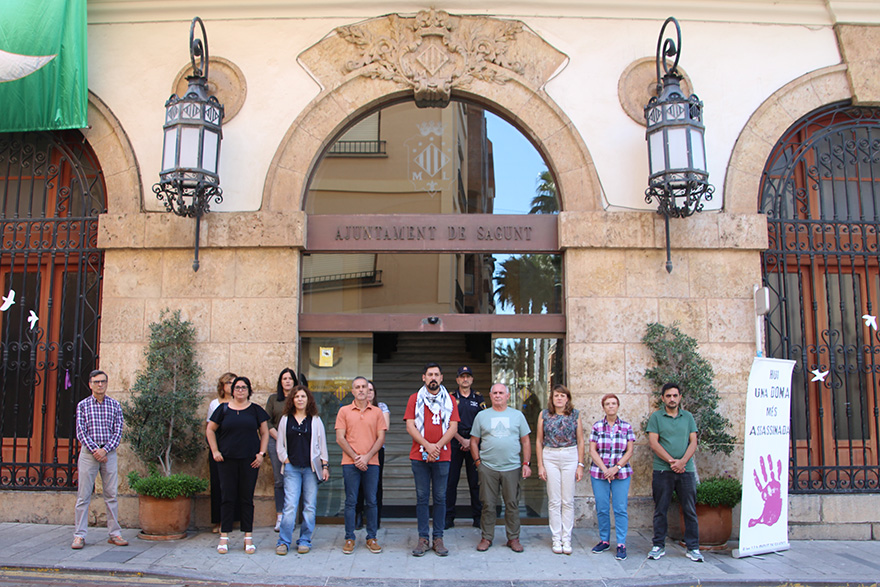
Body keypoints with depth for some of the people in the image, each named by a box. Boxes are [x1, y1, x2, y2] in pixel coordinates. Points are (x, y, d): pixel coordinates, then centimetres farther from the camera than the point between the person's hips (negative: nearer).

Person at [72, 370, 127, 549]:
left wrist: (105, 450, -10)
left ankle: (115, 533, 12)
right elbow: (81, 432, -2)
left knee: (111, 494, 5)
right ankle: (79, 535, 7)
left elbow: (118, 432, 2)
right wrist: (94, 450, -13)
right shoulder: (83, 405, 4)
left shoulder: (115, 405, 6)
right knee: (83, 496, 0)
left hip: (109, 452, 1)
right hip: (88, 452, -1)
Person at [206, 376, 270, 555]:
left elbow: (264, 433, 9)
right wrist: (215, 451, 2)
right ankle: (224, 537, 11)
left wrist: (261, 454, -1)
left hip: (249, 460, 0)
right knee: (228, 498, 2)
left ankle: (248, 538, 10)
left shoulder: (255, 410, 6)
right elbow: (210, 429, 12)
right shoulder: (223, 409, 5)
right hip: (227, 460, 0)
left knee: (247, 498, 4)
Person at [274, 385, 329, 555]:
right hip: (292, 468, 0)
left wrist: (325, 466, 3)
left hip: (311, 468, 0)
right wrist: (285, 460, 1)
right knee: (290, 505, -7)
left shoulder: (315, 421, 8)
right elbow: (280, 444, 12)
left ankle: (305, 541, 11)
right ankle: (283, 541, 2)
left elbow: (322, 444, 8)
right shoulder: (285, 420, 10)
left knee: (310, 506, 1)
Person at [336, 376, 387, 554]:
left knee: (371, 501, 4)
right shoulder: (344, 411, 6)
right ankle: (349, 539, 10)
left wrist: (367, 457, -8)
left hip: (371, 463, 1)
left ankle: (371, 538, 13)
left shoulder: (377, 411, 9)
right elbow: (340, 438, 0)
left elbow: (381, 438, 4)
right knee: (351, 501, 1)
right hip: (350, 463, -1)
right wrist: (355, 457, -8)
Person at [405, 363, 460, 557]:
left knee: (440, 498, 4)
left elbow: (453, 427, 1)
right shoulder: (415, 399, 6)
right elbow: (410, 426, -2)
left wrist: (438, 446, -12)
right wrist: (427, 445, -14)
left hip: (442, 456, 1)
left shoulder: (449, 400, 8)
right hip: (419, 456, 0)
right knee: (422, 498, 4)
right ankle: (423, 538, 10)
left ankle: (438, 538, 12)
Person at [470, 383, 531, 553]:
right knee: (488, 504, 4)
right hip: (487, 468, 0)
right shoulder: (482, 416, 7)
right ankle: (486, 538, 15)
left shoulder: (517, 415, 8)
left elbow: (525, 441, 9)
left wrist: (526, 463, 1)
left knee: (512, 504, 5)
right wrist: (478, 462, 0)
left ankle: (513, 538, 17)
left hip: (512, 468, 0)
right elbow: (474, 441, 9)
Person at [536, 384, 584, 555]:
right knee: (554, 500, 2)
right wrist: (540, 465, 0)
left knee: (568, 500, 3)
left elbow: (580, 441, 5)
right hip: (550, 457, 0)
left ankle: (566, 539, 11)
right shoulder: (544, 414, 4)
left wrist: (580, 465, 0)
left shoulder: (575, 414, 3)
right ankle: (556, 539, 11)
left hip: (570, 457, 0)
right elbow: (539, 441, 5)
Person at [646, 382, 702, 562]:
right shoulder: (656, 417, 4)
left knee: (690, 510, 4)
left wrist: (682, 461, -11)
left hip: (686, 469, 2)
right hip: (662, 470, -2)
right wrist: (671, 461, -13)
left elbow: (693, 441, 5)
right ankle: (658, 546, 13)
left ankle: (693, 547, 13)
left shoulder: (688, 417, 11)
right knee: (660, 510, 4)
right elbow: (653, 442, -4)